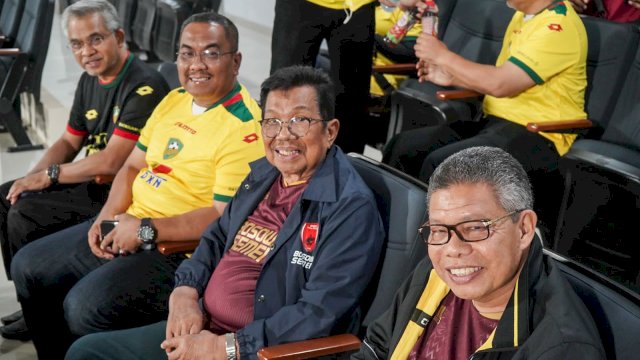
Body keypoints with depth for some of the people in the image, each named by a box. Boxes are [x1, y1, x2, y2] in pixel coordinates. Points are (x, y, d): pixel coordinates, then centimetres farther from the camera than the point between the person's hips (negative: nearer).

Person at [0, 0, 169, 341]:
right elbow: (69, 141, 17)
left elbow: (111, 162, -25)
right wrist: (33, 177, -1)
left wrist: (49, 175, -14)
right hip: (87, 180, 10)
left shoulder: (144, 87, -23)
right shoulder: (90, 80, 8)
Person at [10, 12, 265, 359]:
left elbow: (227, 216, -24)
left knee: (84, 306, -26)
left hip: (180, 247, -9)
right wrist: (107, 218, -2)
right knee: (28, 267, 10)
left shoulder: (243, 127, -17)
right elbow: (133, 166, 16)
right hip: (125, 226, 9)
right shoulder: (174, 100, 10)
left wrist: (146, 229, -21)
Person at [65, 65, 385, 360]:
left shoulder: (351, 207, -16)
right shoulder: (263, 173, 10)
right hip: (200, 327, 8)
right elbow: (218, 236, 19)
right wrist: (185, 291, 0)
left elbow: (320, 312, -22)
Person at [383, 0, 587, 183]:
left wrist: (443, 56, -13)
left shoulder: (559, 26, -17)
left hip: (535, 134, -9)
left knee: (440, 164, -30)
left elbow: (500, 84, -23)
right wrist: (452, 78, 8)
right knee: (403, 146, -5)